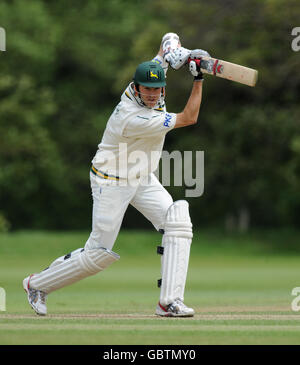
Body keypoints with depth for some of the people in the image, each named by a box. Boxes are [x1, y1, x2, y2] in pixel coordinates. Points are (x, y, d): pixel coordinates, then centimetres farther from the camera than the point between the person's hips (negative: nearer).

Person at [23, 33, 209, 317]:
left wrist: (177, 53, -16)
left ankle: (169, 302, -14)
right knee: (100, 253, -3)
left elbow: (169, 39, 6)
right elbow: (188, 119, -25)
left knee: (178, 223, -13)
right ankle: (38, 284, 19)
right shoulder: (133, 118, -32)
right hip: (111, 183, -8)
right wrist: (198, 79, -24)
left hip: (143, 181, 8)